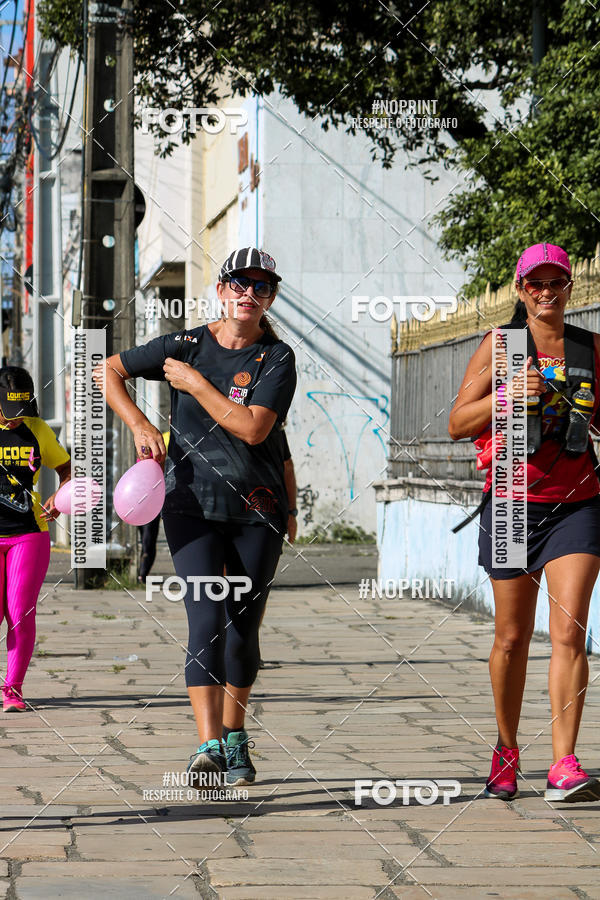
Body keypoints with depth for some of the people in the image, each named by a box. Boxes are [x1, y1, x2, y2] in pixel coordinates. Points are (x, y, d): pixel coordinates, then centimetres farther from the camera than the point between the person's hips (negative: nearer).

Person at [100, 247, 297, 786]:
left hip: (258, 509, 0)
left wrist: (195, 382, -12)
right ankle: (208, 746, -21)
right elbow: (109, 372, 11)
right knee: (207, 622, -15)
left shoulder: (277, 358, -3)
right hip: (193, 505, 0)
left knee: (243, 630, 6)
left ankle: (235, 741, 24)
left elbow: (253, 428, -17)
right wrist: (140, 425, -3)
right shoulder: (186, 346, 3)